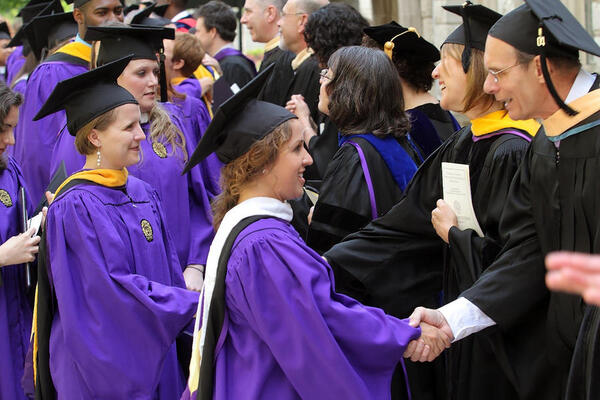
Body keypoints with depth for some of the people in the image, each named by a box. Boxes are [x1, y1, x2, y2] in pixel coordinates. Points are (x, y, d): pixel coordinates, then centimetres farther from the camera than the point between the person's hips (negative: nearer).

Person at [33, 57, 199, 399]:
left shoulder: (143, 194, 8)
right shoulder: (75, 206, -14)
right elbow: (113, 286, -20)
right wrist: (194, 306, -19)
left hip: (153, 355, 7)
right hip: (103, 364, -7)